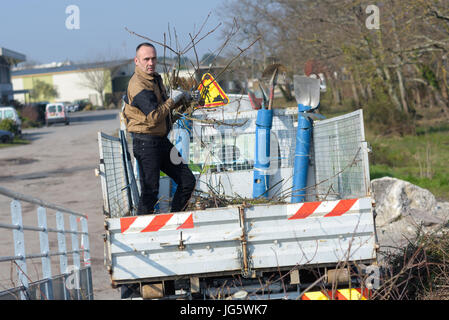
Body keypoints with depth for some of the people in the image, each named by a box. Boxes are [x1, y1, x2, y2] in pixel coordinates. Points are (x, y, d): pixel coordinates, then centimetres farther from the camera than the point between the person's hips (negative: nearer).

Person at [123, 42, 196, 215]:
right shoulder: (139, 85, -18)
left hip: (162, 141, 9)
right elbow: (154, 117, -26)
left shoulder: (155, 78, 13)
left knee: (187, 181, 10)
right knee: (150, 192, -7)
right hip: (146, 144, -9)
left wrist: (181, 99, 8)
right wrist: (172, 100, -14)